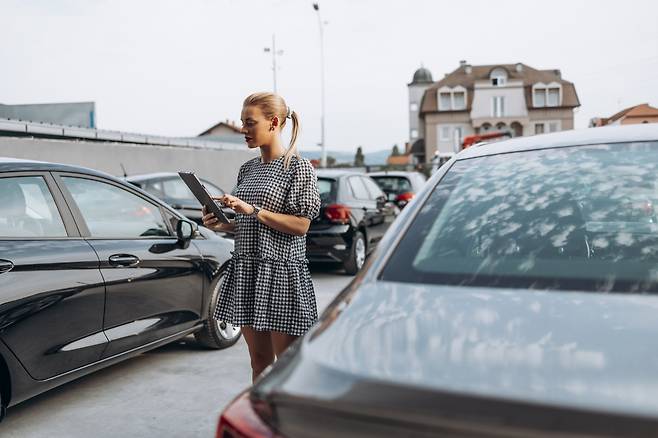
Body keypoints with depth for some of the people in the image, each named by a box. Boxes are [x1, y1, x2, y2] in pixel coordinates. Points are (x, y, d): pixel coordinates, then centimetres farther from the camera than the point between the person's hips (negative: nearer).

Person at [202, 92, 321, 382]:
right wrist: (221, 225, 2)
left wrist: (254, 210, -18)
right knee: (259, 360, 13)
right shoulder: (247, 169, 14)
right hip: (246, 270, 7)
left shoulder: (297, 167, -6)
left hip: (280, 270, -7)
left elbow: (301, 225, -13)